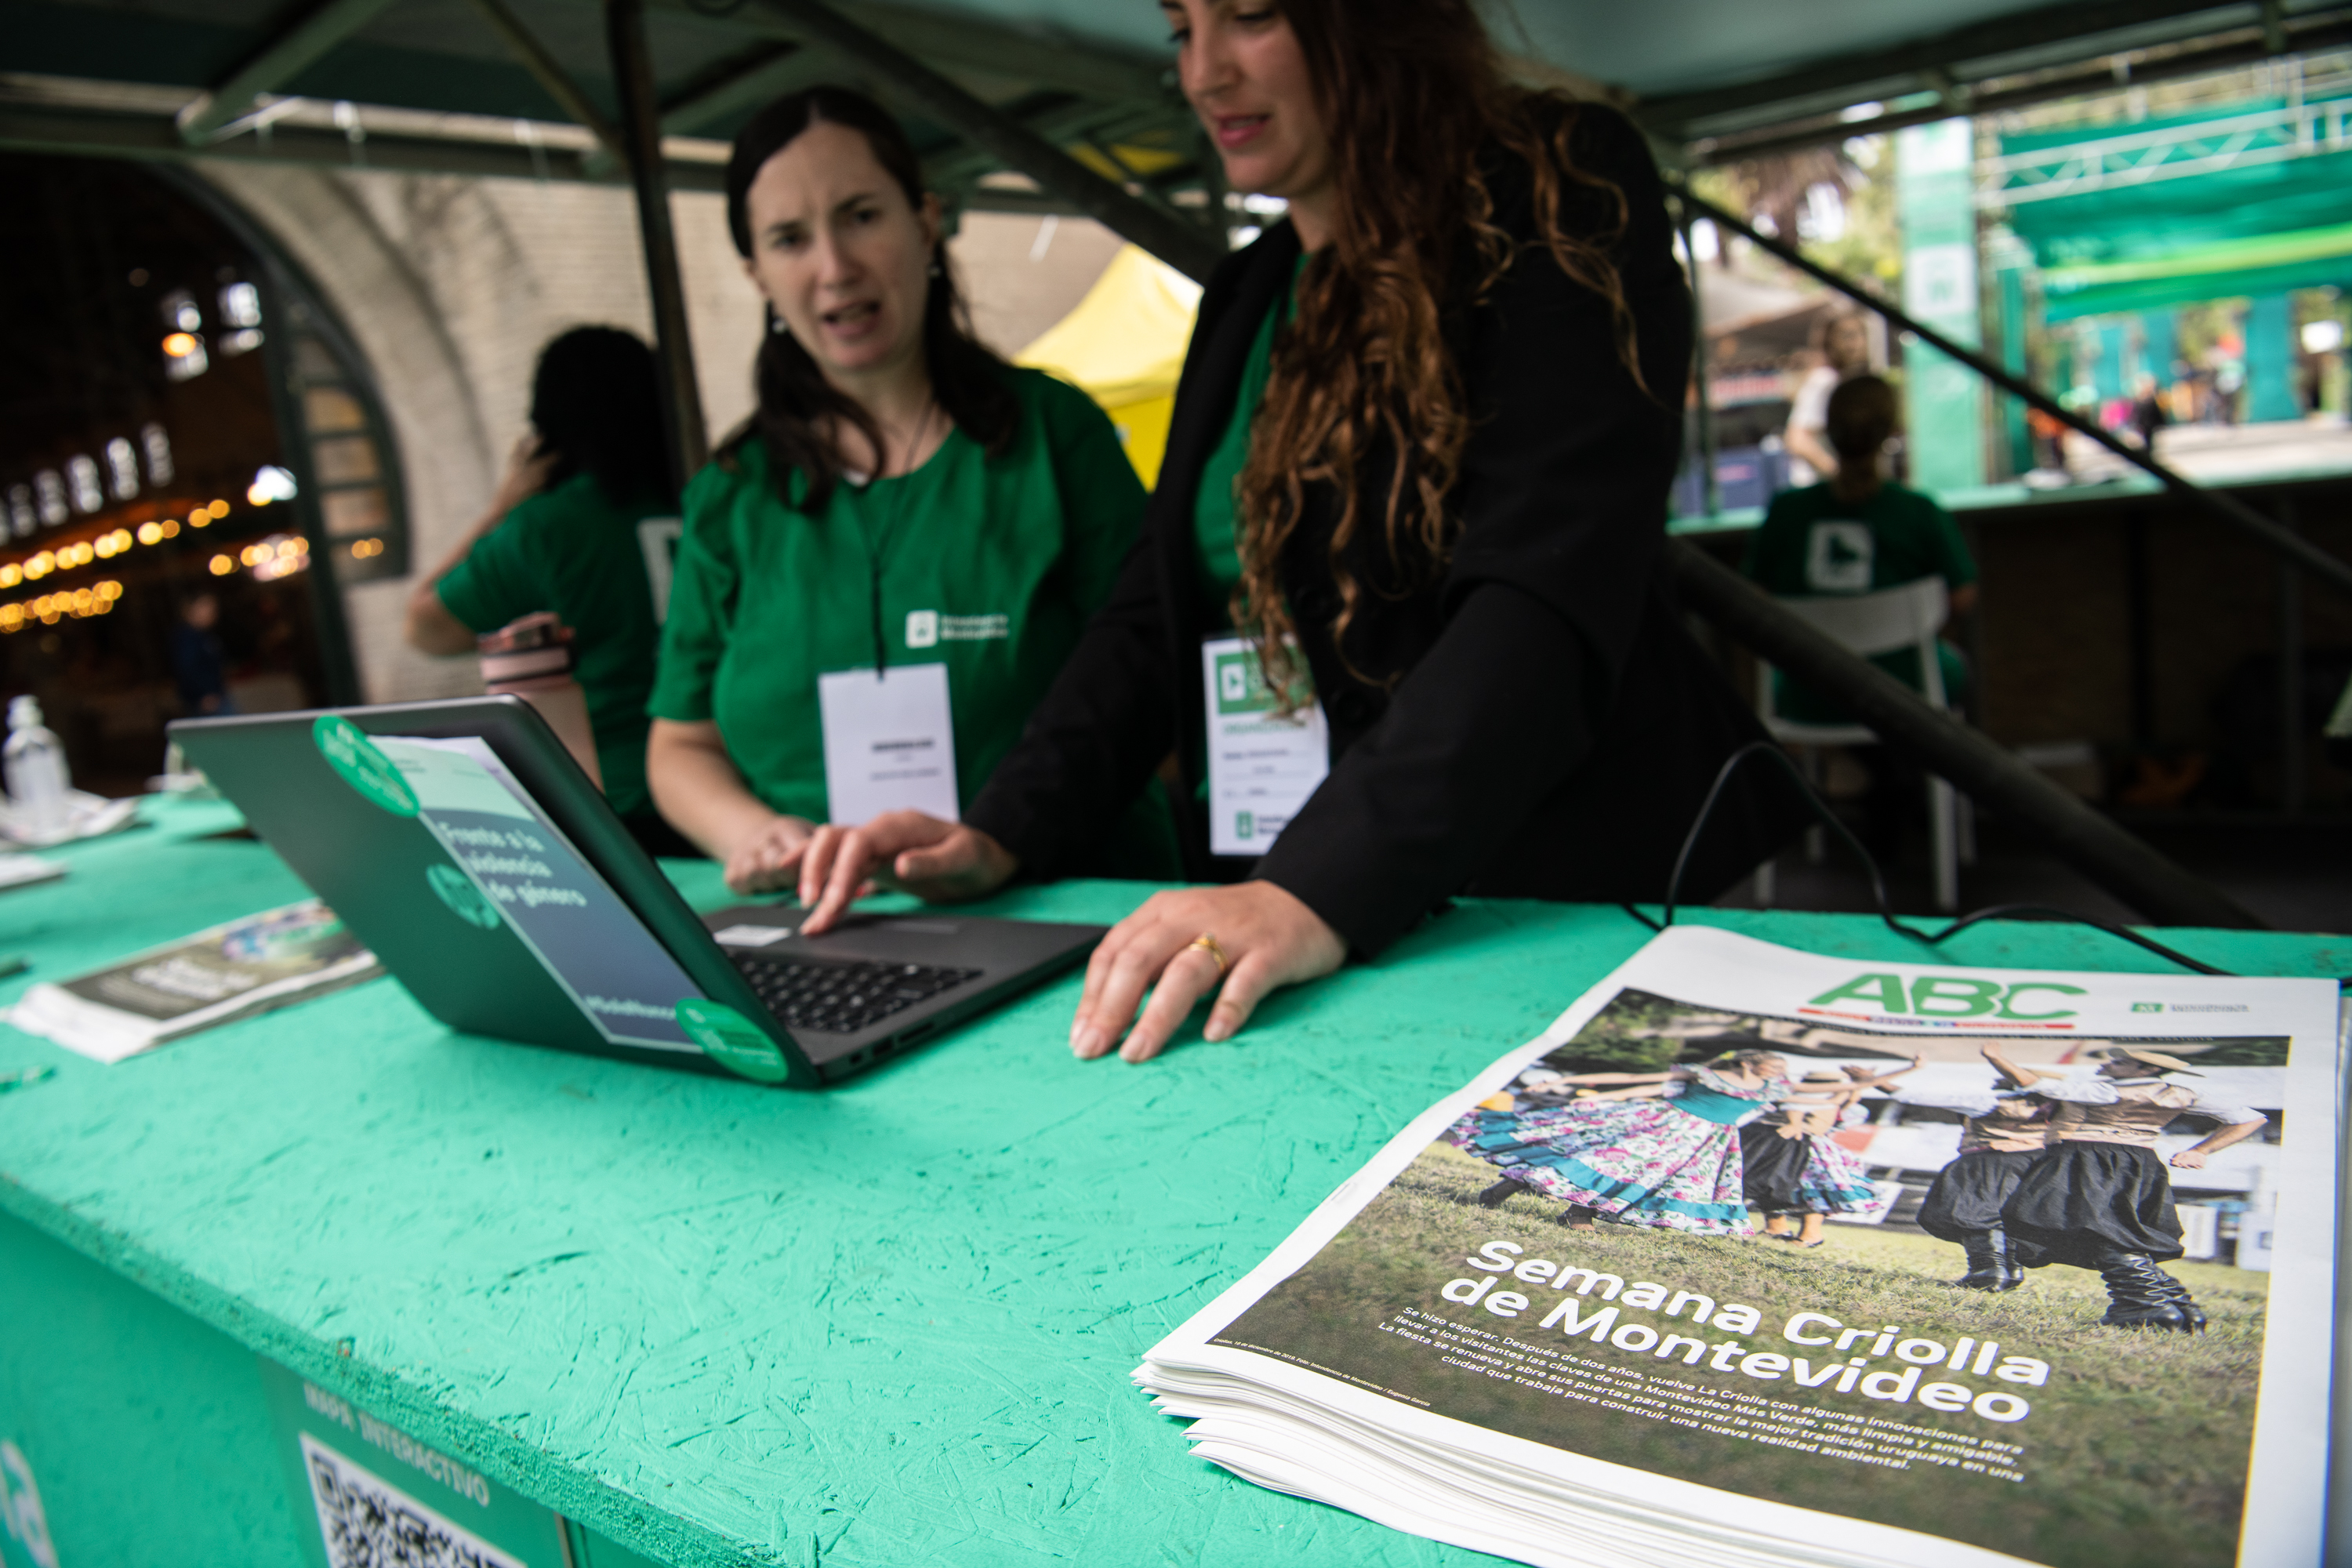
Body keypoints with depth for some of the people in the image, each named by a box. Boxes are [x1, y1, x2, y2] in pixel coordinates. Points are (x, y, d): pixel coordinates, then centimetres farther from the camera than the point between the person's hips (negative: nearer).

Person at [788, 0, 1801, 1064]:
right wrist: (1002, 832, -1)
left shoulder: (1560, 203, -5)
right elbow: (1159, 608, 14)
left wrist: (1327, 890, -30)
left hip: (1569, 904, -4)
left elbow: (1549, 597, -19)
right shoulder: (1242, 299, 16)